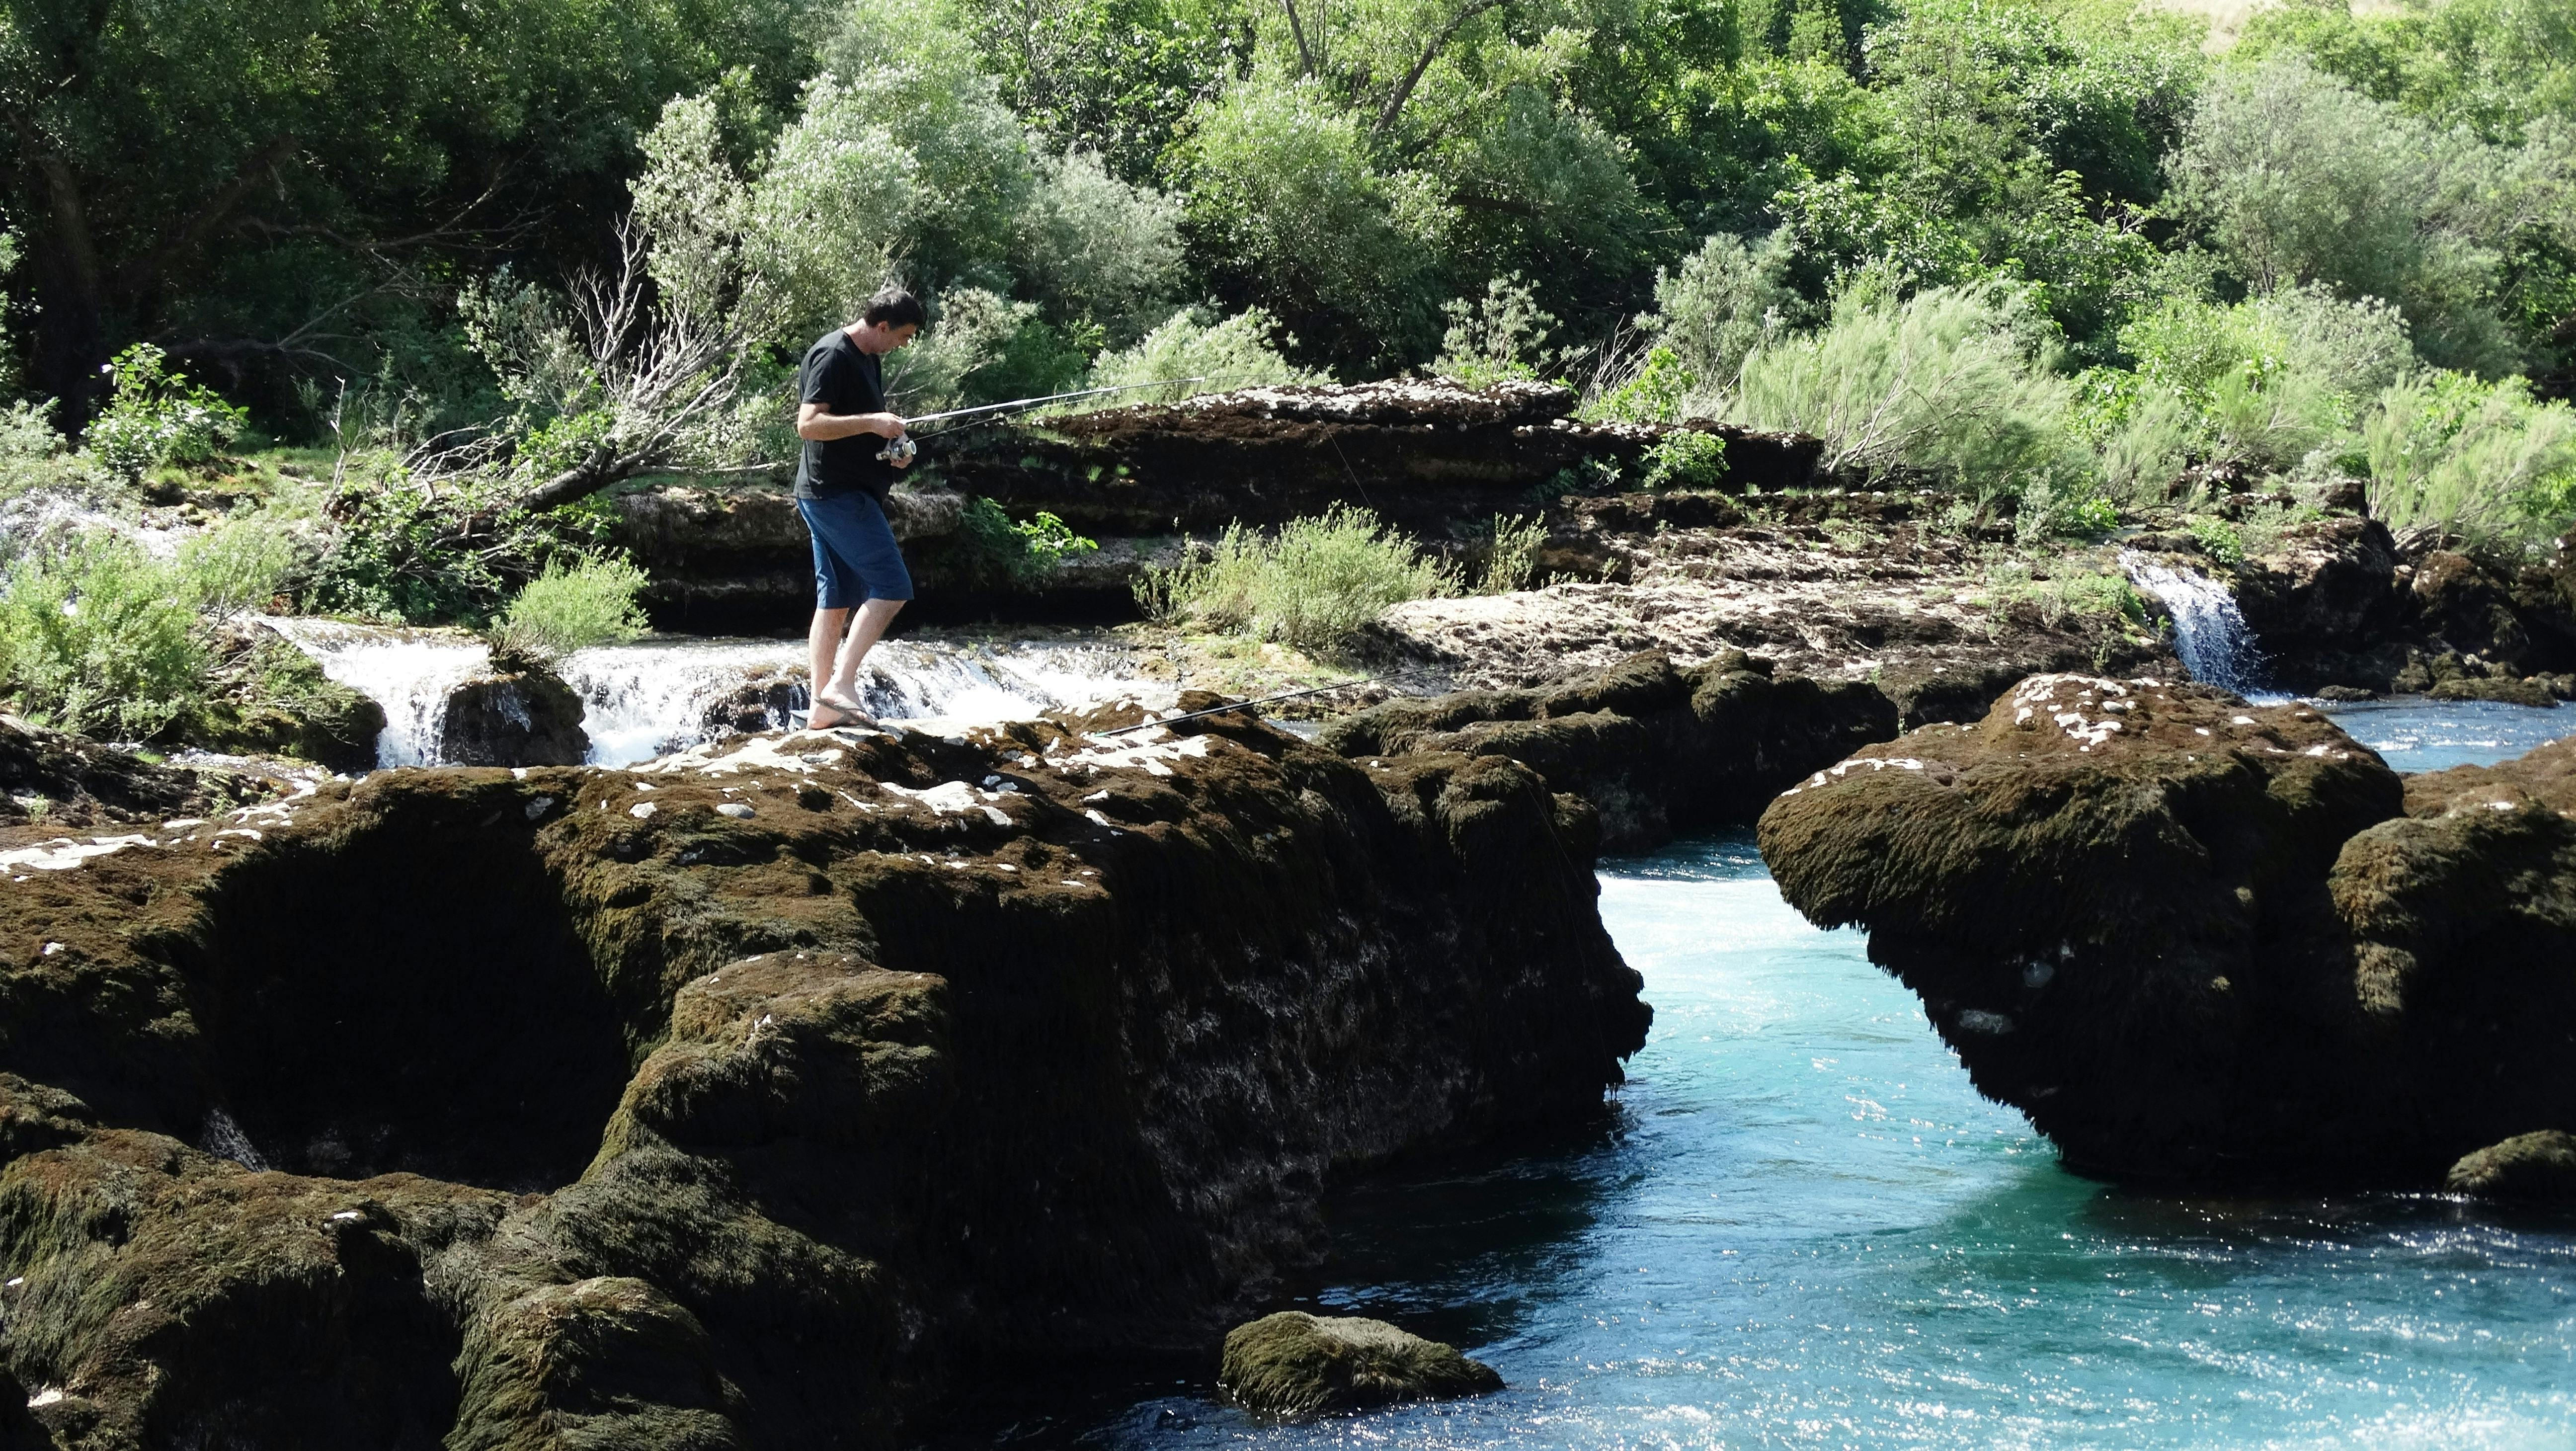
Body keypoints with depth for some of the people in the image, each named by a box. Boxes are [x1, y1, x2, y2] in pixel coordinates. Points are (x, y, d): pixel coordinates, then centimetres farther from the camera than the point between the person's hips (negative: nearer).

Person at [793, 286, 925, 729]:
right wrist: (871, 422, -23)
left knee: (836, 601, 9)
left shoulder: (869, 359, 17)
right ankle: (841, 683, -17)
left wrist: (890, 449, 11)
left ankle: (823, 707, 10)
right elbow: (809, 423, -22)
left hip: (850, 493, 10)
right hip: (835, 492, -10)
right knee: (891, 587, -13)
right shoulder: (831, 356, -15)